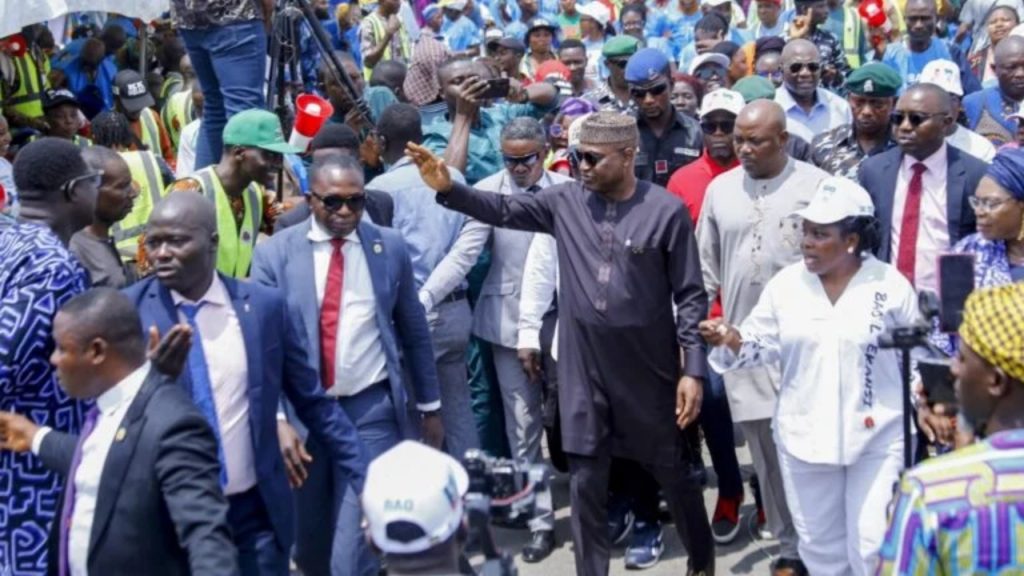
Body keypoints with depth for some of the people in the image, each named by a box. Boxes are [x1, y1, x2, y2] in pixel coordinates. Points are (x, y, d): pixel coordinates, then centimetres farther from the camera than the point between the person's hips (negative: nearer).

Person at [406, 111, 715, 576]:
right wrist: (448, 188, -15)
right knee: (585, 481, 9)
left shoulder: (666, 210, -10)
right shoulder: (566, 201, -1)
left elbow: (690, 296, -8)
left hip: (648, 369, -2)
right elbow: (504, 210, 2)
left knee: (672, 471, 14)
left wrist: (693, 369, -11)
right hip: (584, 368, 3)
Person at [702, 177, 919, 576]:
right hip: (804, 435, 3)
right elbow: (763, 346, 1)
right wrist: (733, 342, -19)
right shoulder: (785, 284, -3)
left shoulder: (890, 285, -8)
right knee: (819, 543, 17)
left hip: (878, 436, -3)